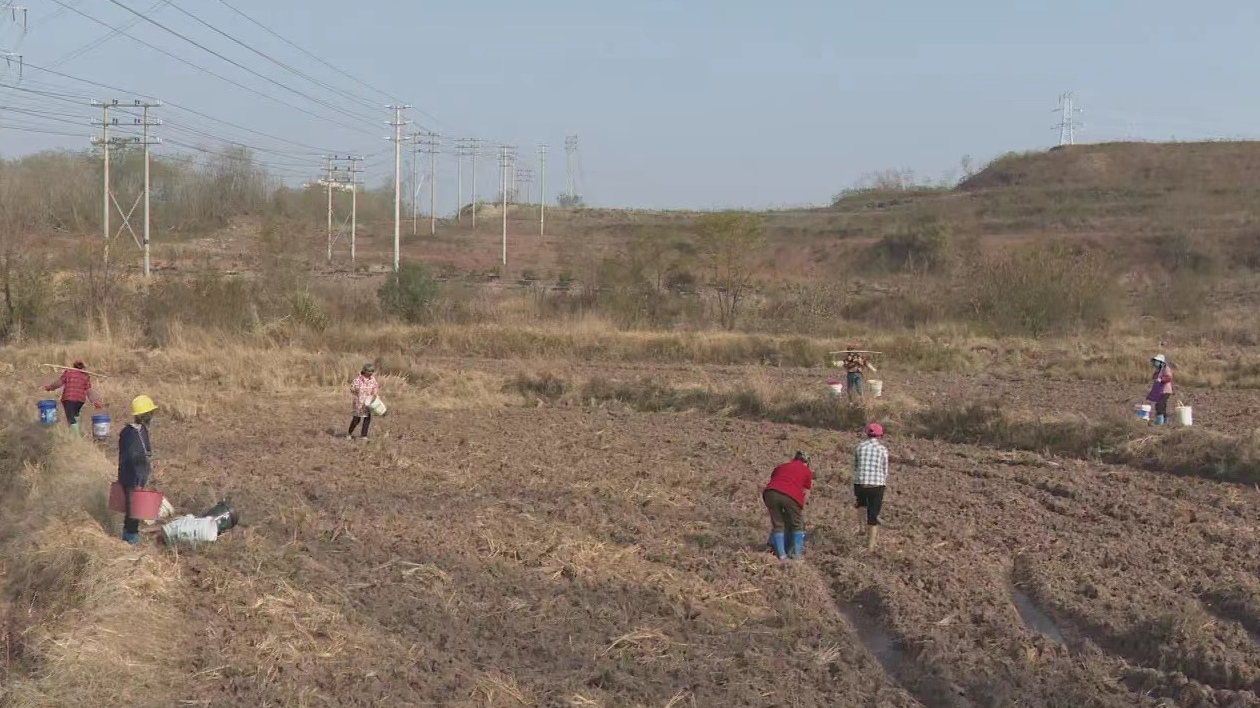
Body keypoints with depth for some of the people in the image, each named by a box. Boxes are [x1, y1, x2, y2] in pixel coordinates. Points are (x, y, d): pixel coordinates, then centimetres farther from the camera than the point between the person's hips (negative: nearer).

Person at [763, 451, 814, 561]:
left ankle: (781, 555, 16)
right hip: (790, 495, -3)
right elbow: (804, 494, 23)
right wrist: (801, 512, 33)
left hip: (770, 493, 3)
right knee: (797, 525, 18)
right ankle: (797, 555, 18)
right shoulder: (806, 471, 23)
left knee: (777, 525, 19)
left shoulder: (781, 466, 32)